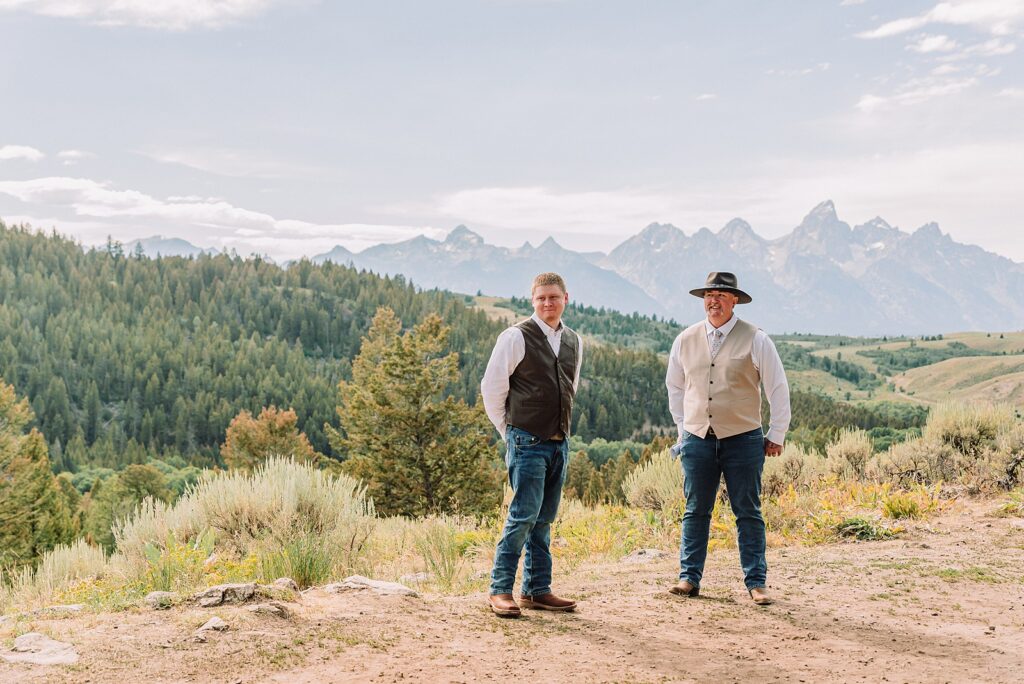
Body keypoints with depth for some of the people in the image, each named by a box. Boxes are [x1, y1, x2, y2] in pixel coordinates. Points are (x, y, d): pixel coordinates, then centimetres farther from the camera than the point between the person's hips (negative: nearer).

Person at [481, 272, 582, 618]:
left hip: (559, 443, 6)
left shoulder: (574, 341, 12)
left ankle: (537, 590, 17)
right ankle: (500, 590, -2)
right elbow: (491, 387, -5)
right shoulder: (516, 337, -8)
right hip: (527, 443, -6)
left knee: (545, 518, 10)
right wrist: (509, 431, 1)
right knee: (524, 515, -10)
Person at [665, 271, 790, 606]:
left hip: (743, 440, -2)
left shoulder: (755, 339, -3)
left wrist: (776, 435, 2)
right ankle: (689, 577, 12)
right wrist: (683, 427, 16)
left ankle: (756, 582, 9)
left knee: (748, 513, 3)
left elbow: (778, 389, 2)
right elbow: (674, 386, 20)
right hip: (698, 439, 3)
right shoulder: (685, 340, 6)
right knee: (695, 512, 6)